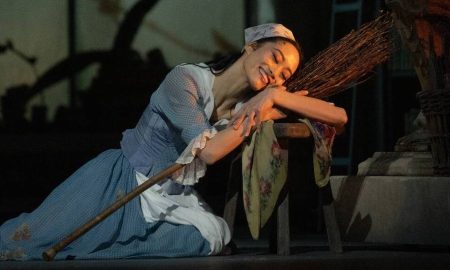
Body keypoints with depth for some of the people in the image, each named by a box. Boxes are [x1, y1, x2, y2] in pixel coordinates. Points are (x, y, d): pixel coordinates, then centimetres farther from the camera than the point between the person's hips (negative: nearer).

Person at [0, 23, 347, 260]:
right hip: (119, 180, -5)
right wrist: (259, 109, -25)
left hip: (170, 198, 5)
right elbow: (207, 150, -29)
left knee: (212, 236, -27)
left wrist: (277, 97, -24)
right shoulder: (186, 79, -19)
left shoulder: (253, 103, -5)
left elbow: (340, 115, -11)